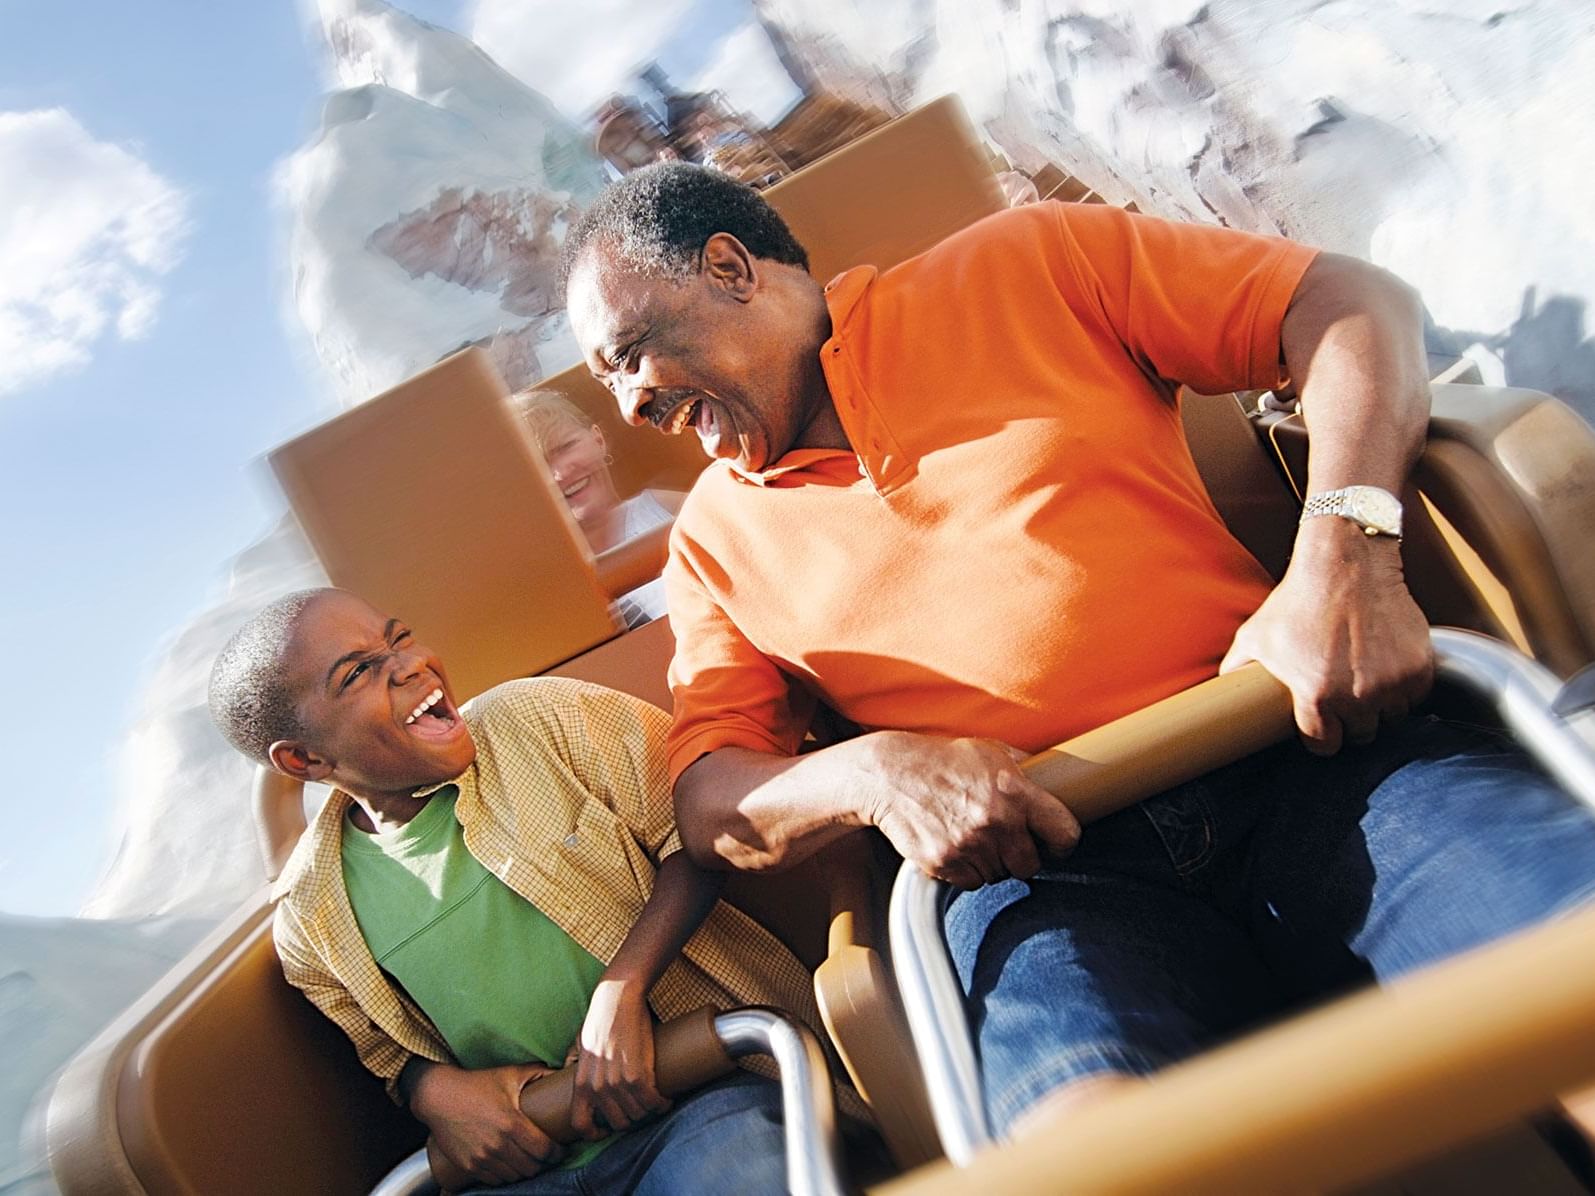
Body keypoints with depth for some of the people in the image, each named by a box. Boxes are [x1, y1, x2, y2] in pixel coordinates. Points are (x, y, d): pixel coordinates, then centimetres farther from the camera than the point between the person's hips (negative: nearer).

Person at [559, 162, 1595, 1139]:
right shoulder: (716, 538, 17)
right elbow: (709, 804, 11)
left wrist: (1345, 556, -10)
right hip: (1041, 862, 1)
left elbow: (1356, 302, 8)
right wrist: (874, 773, -11)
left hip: (1308, 761, 0)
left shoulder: (1024, 268, 11)